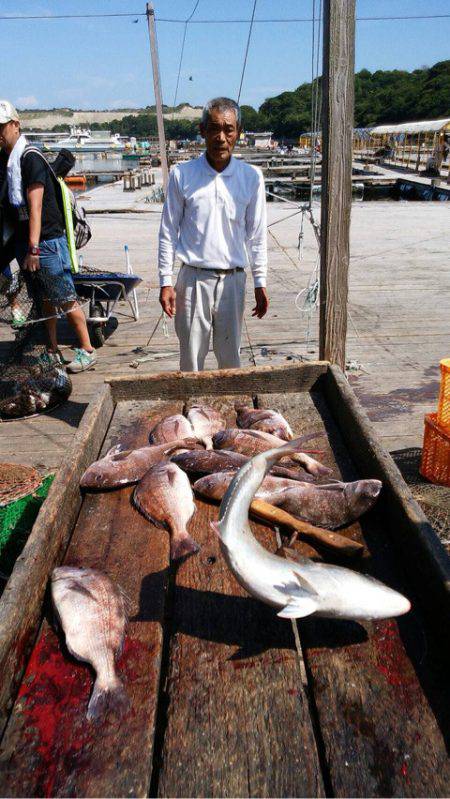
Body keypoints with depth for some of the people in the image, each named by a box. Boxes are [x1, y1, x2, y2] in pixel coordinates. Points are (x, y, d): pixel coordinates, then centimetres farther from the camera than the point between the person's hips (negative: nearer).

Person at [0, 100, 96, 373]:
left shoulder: (30, 158, -11)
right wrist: (25, 248, 14)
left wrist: (34, 248, -22)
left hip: (47, 242, -8)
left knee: (67, 300, -4)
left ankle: (87, 350, 5)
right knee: (45, 301, 13)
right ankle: (53, 352, 22)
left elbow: (35, 206, -18)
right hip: (24, 243, 8)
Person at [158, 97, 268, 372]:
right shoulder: (182, 174, -1)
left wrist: (260, 283, 5)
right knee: (191, 358, 5)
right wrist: (166, 282, -2)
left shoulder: (252, 177, 2)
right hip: (193, 279, -1)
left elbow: (256, 235, 7)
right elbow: (168, 232, 2)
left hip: (232, 280, 1)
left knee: (230, 358, 10)